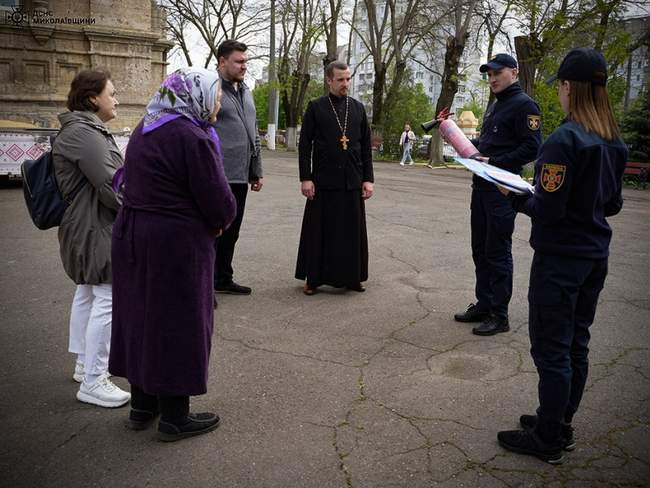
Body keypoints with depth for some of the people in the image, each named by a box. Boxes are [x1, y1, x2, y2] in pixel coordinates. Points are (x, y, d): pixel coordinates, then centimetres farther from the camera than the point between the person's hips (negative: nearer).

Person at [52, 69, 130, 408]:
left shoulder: (85, 130, 15)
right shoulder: (84, 134, -20)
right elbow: (109, 185, -22)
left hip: (85, 228, 12)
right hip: (96, 230, -12)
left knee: (87, 294, 19)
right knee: (108, 299, -9)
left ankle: (84, 364, 33)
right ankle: (92, 383, -2)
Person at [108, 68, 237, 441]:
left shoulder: (144, 130, 9)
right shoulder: (192, 138, -20)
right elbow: (221, 205, -21)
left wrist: (214, 218, 8)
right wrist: (219, 221, 3)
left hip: (132, 237, 9)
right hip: (176, 245, -9)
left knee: (143, 316, 18)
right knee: (178, 324, 4)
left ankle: (143, 405, 32)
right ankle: (174, 418, 18)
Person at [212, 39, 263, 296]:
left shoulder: (245, 92, 18)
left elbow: (254, 135, 22)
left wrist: (256, 171, 20)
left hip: (240, 177, 8)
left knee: (231, 231, 16)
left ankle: (223, 279, 29)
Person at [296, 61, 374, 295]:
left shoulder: (358, 108, 10)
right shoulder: (315, 107, 2)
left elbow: (366, 146, 10)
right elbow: (305, 145, -1)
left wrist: (368, 179, 4)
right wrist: (305, 178, -9)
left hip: (352, 182, 3)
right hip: (323, 182, -3)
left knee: (352, 230, 7)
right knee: (319, 230, 3)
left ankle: (351, 276, 19)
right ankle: (313, 278, 14)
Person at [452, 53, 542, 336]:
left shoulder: (524, 105, -10)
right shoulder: (494, 105, 19)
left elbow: (531, 148, -17)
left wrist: (494, 162, -21)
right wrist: (469, 145, 8)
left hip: (502, 189, -9)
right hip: (482, 186, 9)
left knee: (498, 252, -3)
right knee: (480, 249, 14)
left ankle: (499, 315, 6)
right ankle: (483, 305, 26)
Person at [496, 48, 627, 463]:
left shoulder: (564, 140, -20)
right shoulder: (615, 143, 7)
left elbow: (547, 210, -21)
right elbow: (613, 204, 14)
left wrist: (517, 198, -4)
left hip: (560, 259, -8)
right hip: (595, 257, 9)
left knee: (551, 348, 2)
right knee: (576, 343, 16)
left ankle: (548, 440, 13)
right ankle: (561, 423, 31)